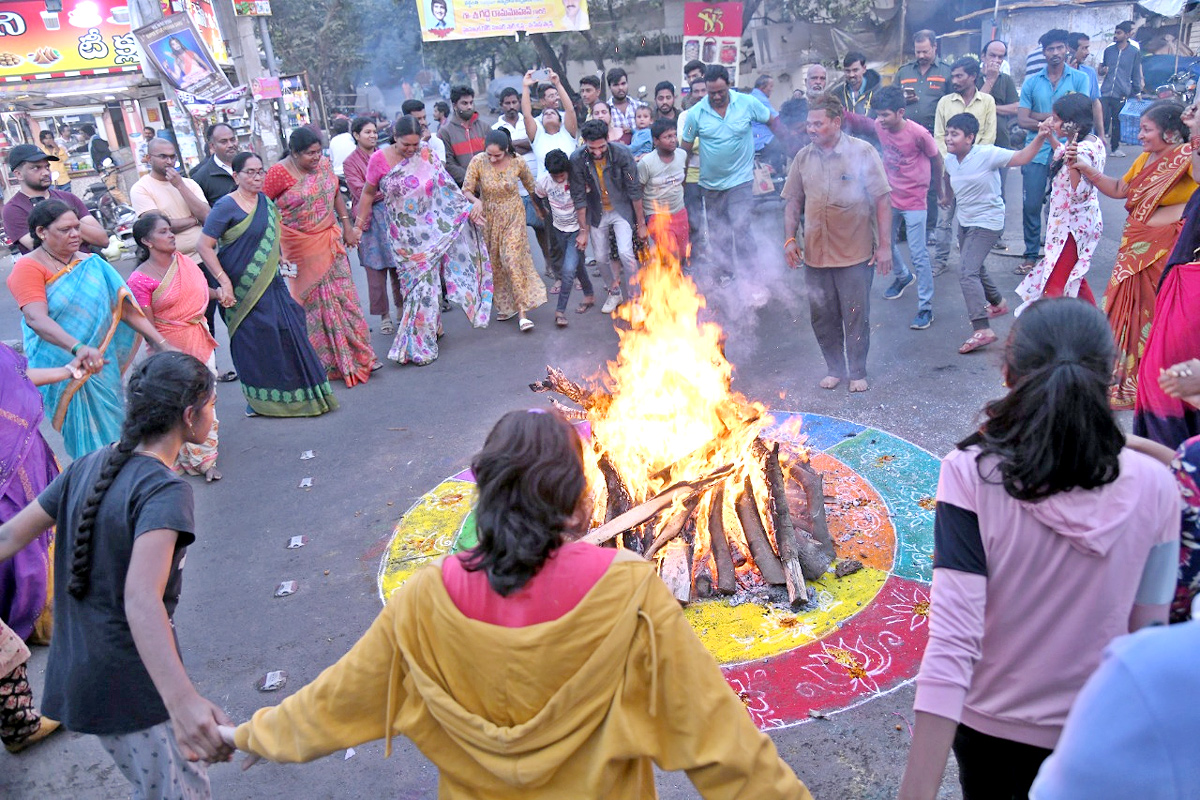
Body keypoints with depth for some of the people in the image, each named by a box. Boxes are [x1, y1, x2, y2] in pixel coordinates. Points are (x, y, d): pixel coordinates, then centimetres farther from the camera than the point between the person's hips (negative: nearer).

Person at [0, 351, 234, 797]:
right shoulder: (165, 490, -24)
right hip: (135, 686, -8)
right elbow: (141, 598, -37)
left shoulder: (87, 468, 1)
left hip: (78, 673, 8)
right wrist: (181, 700, -49)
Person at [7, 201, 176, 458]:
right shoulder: (28, 267, -8)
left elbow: (124, 307, 4)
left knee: (113, 428, 10)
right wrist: (79, 348, -38)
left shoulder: (91, 264, 6)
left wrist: (161, 342, -4)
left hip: (101, 363, 4)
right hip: (61, 366, -4)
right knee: (86, 437, 0)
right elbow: (35, 318, -23)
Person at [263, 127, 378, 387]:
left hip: (330, 239, 4)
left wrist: (347, 225, 9)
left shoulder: (324, 164, 1)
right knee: (312, 299, 6)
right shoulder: (279, 173, -14)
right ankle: (325, 360, 17)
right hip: (300, 246, -4)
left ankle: (358, 355, 11)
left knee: (342, 295, 4)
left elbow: (336, 194, 14)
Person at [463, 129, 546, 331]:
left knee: (513, 259, -11)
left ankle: (522, 311, -9)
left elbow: (530, 186, 4)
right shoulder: (478, 162, -14)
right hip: (488, 218, 2)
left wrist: (538, 208, 17)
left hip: (513, 217, -2)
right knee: (494, 263, 8)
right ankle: (504, 305, 24)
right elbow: (466, 190, -12)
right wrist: (476, 201, -34)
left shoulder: (518, 162, -13)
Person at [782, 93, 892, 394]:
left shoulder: (862, 152, -5)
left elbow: (881, 200, -5)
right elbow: (793, 202, 12)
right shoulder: (803, 158, 6)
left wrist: (884, 245, -9)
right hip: (815, 254, 4)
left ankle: (858, 372, 21)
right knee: (822, 317, 11)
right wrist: (790, 238, 0)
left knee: (856, 317, 5)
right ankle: (835, 368, 29)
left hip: (855, 254, -4)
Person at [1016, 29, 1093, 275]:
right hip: (1036, 152, 1)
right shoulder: (1031, 82, 7)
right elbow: (1022, 120, -1)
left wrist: (1041, 116, -7)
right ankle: (1031, 255, 12)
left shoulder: (1079, 79, 3)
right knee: (1031, 205, 1)